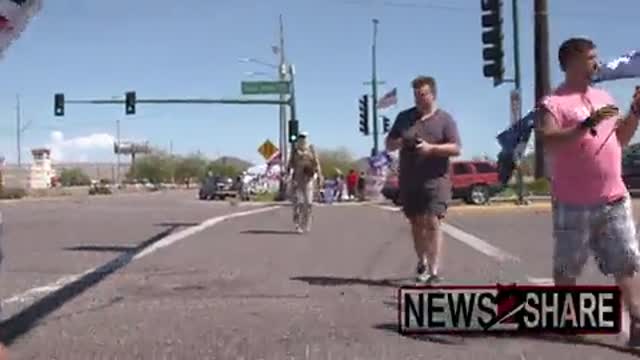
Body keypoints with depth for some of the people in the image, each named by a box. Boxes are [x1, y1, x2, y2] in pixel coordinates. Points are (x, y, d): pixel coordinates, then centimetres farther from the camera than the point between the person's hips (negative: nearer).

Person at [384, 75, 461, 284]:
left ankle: (434, 271, -12)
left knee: (432, 222, -12)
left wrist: (431, 148, -19)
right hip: (408, 181, 4)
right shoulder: (404, 117, 13)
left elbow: (456, 149, -5)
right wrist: (398, 142, -8)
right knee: (416, 223, 12)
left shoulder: (444, 119, 3)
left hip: (435, 180, -4)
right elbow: (388, 145, 15)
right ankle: (422, 262, 30)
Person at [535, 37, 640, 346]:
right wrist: (587, 125, -27)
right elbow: (547, 143, -22)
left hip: (614, 200, 6)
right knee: (566, 267, 8)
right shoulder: (553, 102, -7)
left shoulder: (603, 97, 15)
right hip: (574, 204, -5)